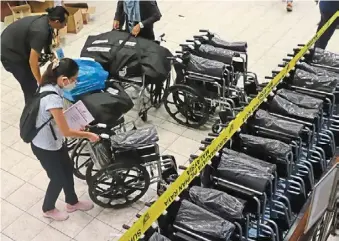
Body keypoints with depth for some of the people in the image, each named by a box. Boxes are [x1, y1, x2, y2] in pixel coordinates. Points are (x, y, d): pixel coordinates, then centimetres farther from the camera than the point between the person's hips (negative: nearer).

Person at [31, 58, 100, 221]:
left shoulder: (48, 86, -7)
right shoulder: (52, 98, -36)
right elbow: (66, 132, -29)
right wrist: (88, 135, -15)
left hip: (53, 141, 9)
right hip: (45, 146, -9)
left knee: (68, 169, 23)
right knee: (58, 178, 13)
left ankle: (72, 203, 45)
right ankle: (48, 209, 39)